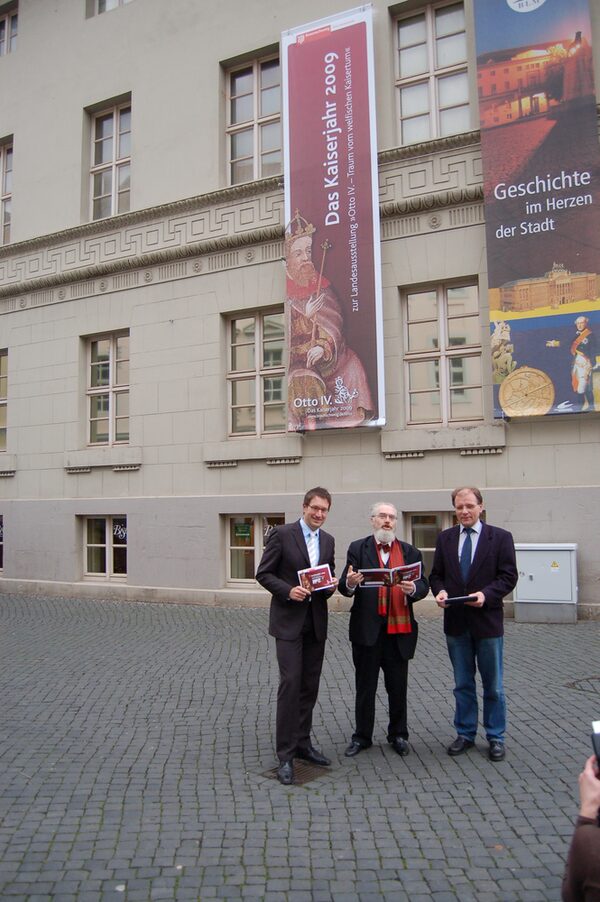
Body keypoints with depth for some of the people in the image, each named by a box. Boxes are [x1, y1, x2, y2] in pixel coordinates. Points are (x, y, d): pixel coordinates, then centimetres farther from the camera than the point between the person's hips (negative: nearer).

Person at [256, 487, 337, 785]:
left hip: (316, 621, 6)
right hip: (288, 620, -5)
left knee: (310, 685, 11)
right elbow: (263, 574, -7)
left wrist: (330, 584, -6)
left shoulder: (328, 540, 10)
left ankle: (302, 743, 26)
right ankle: (285, 754, 2)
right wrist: (288, 590, -20)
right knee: (290, 682, -8)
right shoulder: (281, 534, -8)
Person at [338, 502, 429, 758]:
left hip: (399, 630, 1)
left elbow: (423, 585, 0)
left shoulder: (410, 552, 7)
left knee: (398, 688, 12)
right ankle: (362, 737, 24)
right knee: (365, 687, 11)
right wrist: (349, 583, -28)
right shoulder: (358, 549, 2)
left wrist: (413, 588, -23)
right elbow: (345, 586, -5)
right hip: (367, 629, -1)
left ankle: (398, 735, 29)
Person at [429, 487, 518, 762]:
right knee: (462, 683, 14)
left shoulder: (500, 537, -4)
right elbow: (436, 574, 8)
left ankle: (495, 737, 25)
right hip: (456, 621, 3)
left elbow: (509, 576, -7)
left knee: (493, 685, 10)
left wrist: (486, 594, -22)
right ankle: (465, 733, 27)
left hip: (487, 619, -2)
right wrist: (440, 591, -12)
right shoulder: (445, 538, 5)